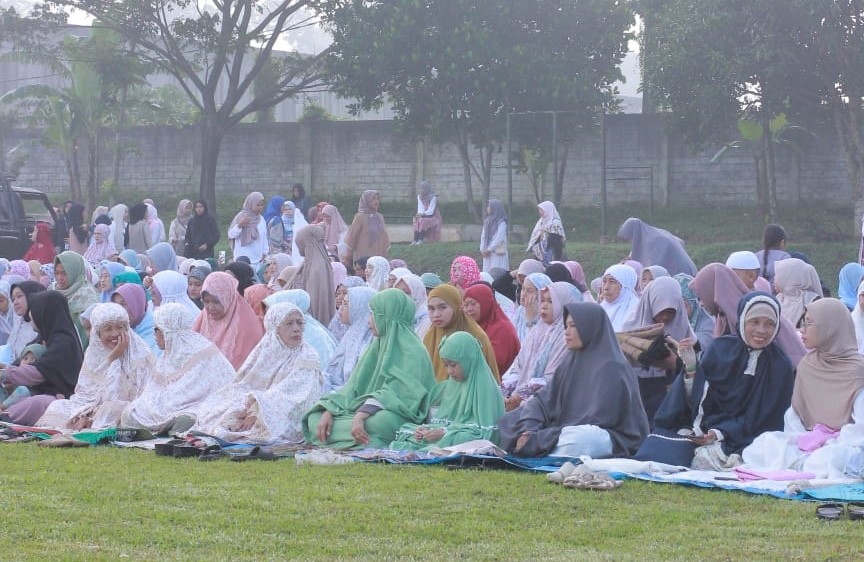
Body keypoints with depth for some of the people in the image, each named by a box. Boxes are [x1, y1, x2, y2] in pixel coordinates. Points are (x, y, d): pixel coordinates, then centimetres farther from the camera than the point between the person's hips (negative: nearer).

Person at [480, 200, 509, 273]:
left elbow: (500, 238, -15)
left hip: (498, 254, -6)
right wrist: (482, 250, -2)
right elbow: (483, 236, 10)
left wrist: (489, 250, -14)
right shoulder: (487, 221, 13)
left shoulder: (501, 223, -7)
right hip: (488, 254, 6)